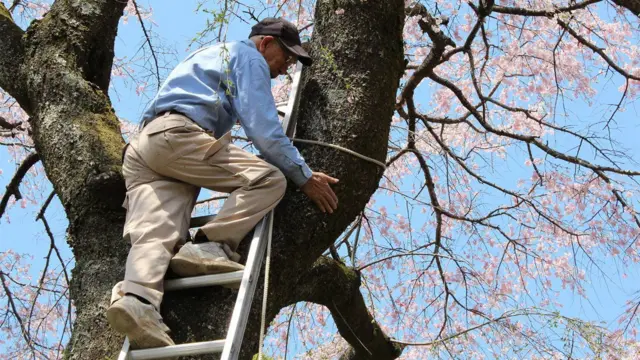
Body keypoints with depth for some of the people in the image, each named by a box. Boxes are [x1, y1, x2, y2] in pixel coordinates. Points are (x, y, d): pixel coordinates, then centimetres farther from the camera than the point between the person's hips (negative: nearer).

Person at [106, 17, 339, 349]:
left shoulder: (212, 54, 40)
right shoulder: (249, 56, 11)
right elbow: (263, 129, -1)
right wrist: (304, 176, 2)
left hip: (142, 147, 8)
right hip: (178, 136, -8)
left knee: (153, 234, -15)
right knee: (268, 178, -13)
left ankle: (134, 298, -42)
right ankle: (208, 246, -29)